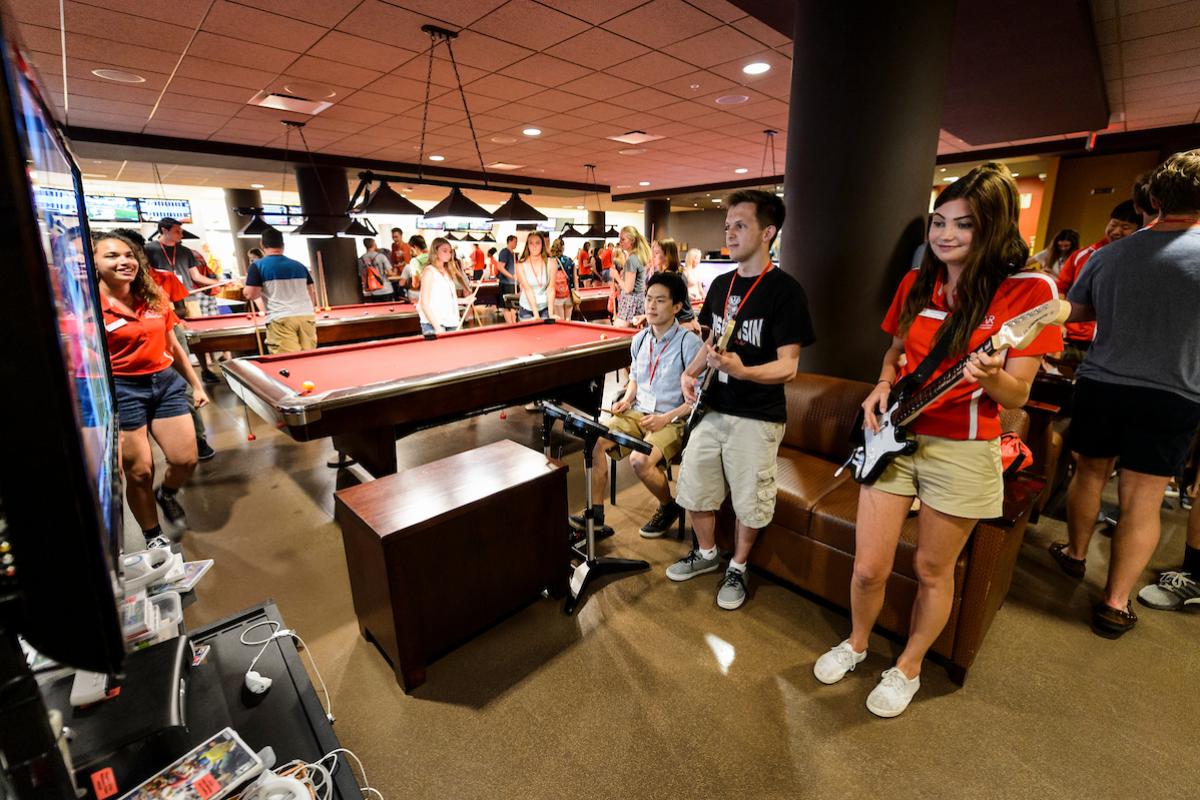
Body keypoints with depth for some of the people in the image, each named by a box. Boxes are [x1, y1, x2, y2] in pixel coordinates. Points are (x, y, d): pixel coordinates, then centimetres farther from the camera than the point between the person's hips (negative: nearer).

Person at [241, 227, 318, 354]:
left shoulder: (258, 265, 3)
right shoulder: (300, 265, 17)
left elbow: (250, 295, 0)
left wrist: (248, 282, 21)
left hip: (280, 319, -4)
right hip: (307, 317, 4)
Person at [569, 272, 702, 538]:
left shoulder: (689, 343, -13)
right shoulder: (639, 339, 7)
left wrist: (667, 418, -19)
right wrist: (627, 398, 3)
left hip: (674, 420, -6)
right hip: (638, 413, 6)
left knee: (640, 460, -30)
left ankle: (669, 507, 4)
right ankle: (595, 515, -4)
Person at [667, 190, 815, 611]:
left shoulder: (785, 290, -12)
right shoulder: (720, 284, 8)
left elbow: (787, 366, -16)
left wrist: (742, 371, -35)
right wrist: (691, 372, -1)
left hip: (757, 417, -6)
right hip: (714, 408, 6)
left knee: (748, 502, 9)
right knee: (694, 487, 14)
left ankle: (737, 568, 34)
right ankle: (706, 553, 39)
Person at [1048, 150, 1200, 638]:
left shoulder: (1108, 254, -1)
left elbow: (1074, 313, 11)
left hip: (1099, 384, 3)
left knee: (1090, 472, 21)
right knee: (1142, 500, 4)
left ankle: (1075, 554, 38)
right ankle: (1116, 604, 11)